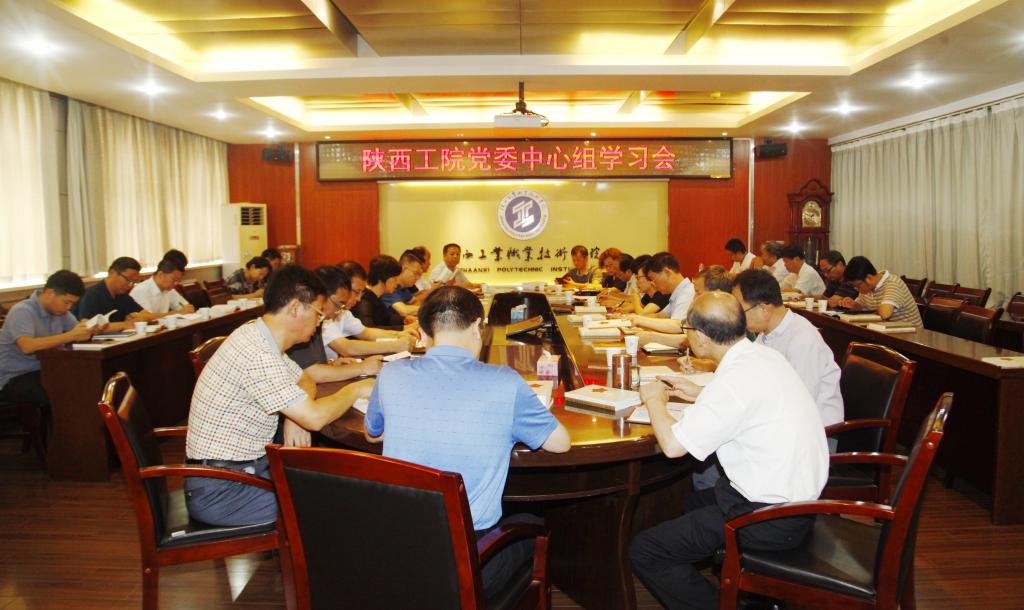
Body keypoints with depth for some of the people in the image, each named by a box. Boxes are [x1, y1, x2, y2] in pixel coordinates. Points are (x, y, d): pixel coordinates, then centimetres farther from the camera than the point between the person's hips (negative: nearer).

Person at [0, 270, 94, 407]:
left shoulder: (59, 309, 5)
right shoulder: (22, 311, -19)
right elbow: (27, 346, -35)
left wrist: (88, 328, -18)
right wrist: (71, 336, -37)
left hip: (42, 373, 7)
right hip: (13, 380, -7)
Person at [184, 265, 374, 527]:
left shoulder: (256, 334, 4)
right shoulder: (258, 357, -26)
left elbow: (305, 381, 17)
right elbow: (315, 418, -27)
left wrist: (295, 416, -5)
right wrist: (356, 389, -9)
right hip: (218, 492, -9)